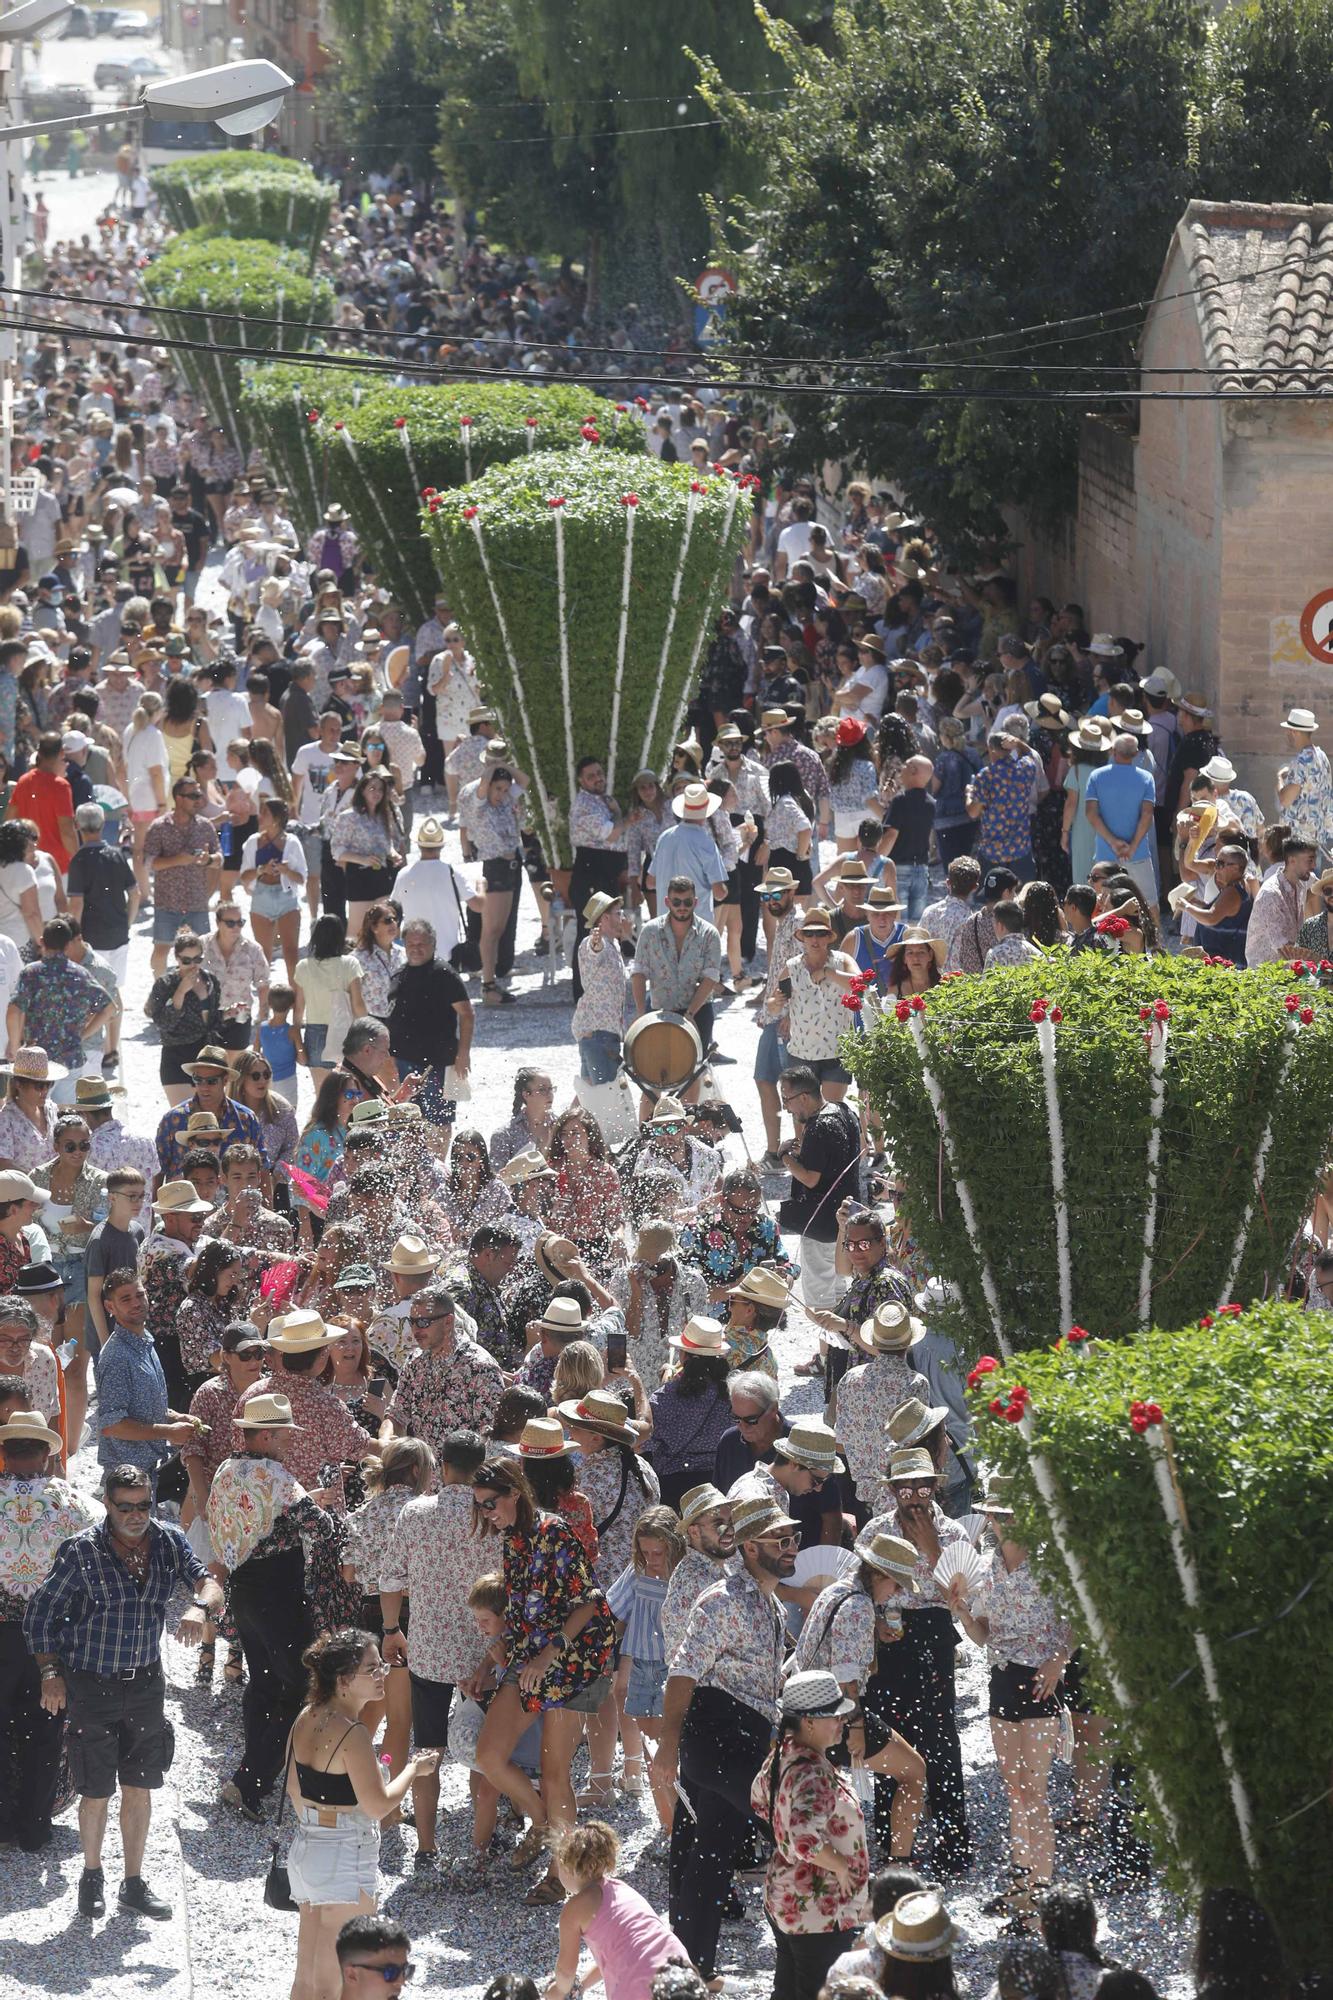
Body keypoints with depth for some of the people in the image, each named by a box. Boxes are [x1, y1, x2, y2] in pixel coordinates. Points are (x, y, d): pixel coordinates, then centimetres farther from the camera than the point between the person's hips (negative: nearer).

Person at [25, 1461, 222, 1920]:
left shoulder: (168, 1541, -3)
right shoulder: (81, 1551, -13)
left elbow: (208, 1584, -10)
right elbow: (41, 1611, -4)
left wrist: (199, 1608, -33)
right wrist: (49, 1671, -12)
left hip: (145, 1681, 3)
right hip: (91, 1685, -3)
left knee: (140, 1788, 9)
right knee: (96, 1792, 3)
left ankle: (134, 1883, 23)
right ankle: (91, 1874, 26)